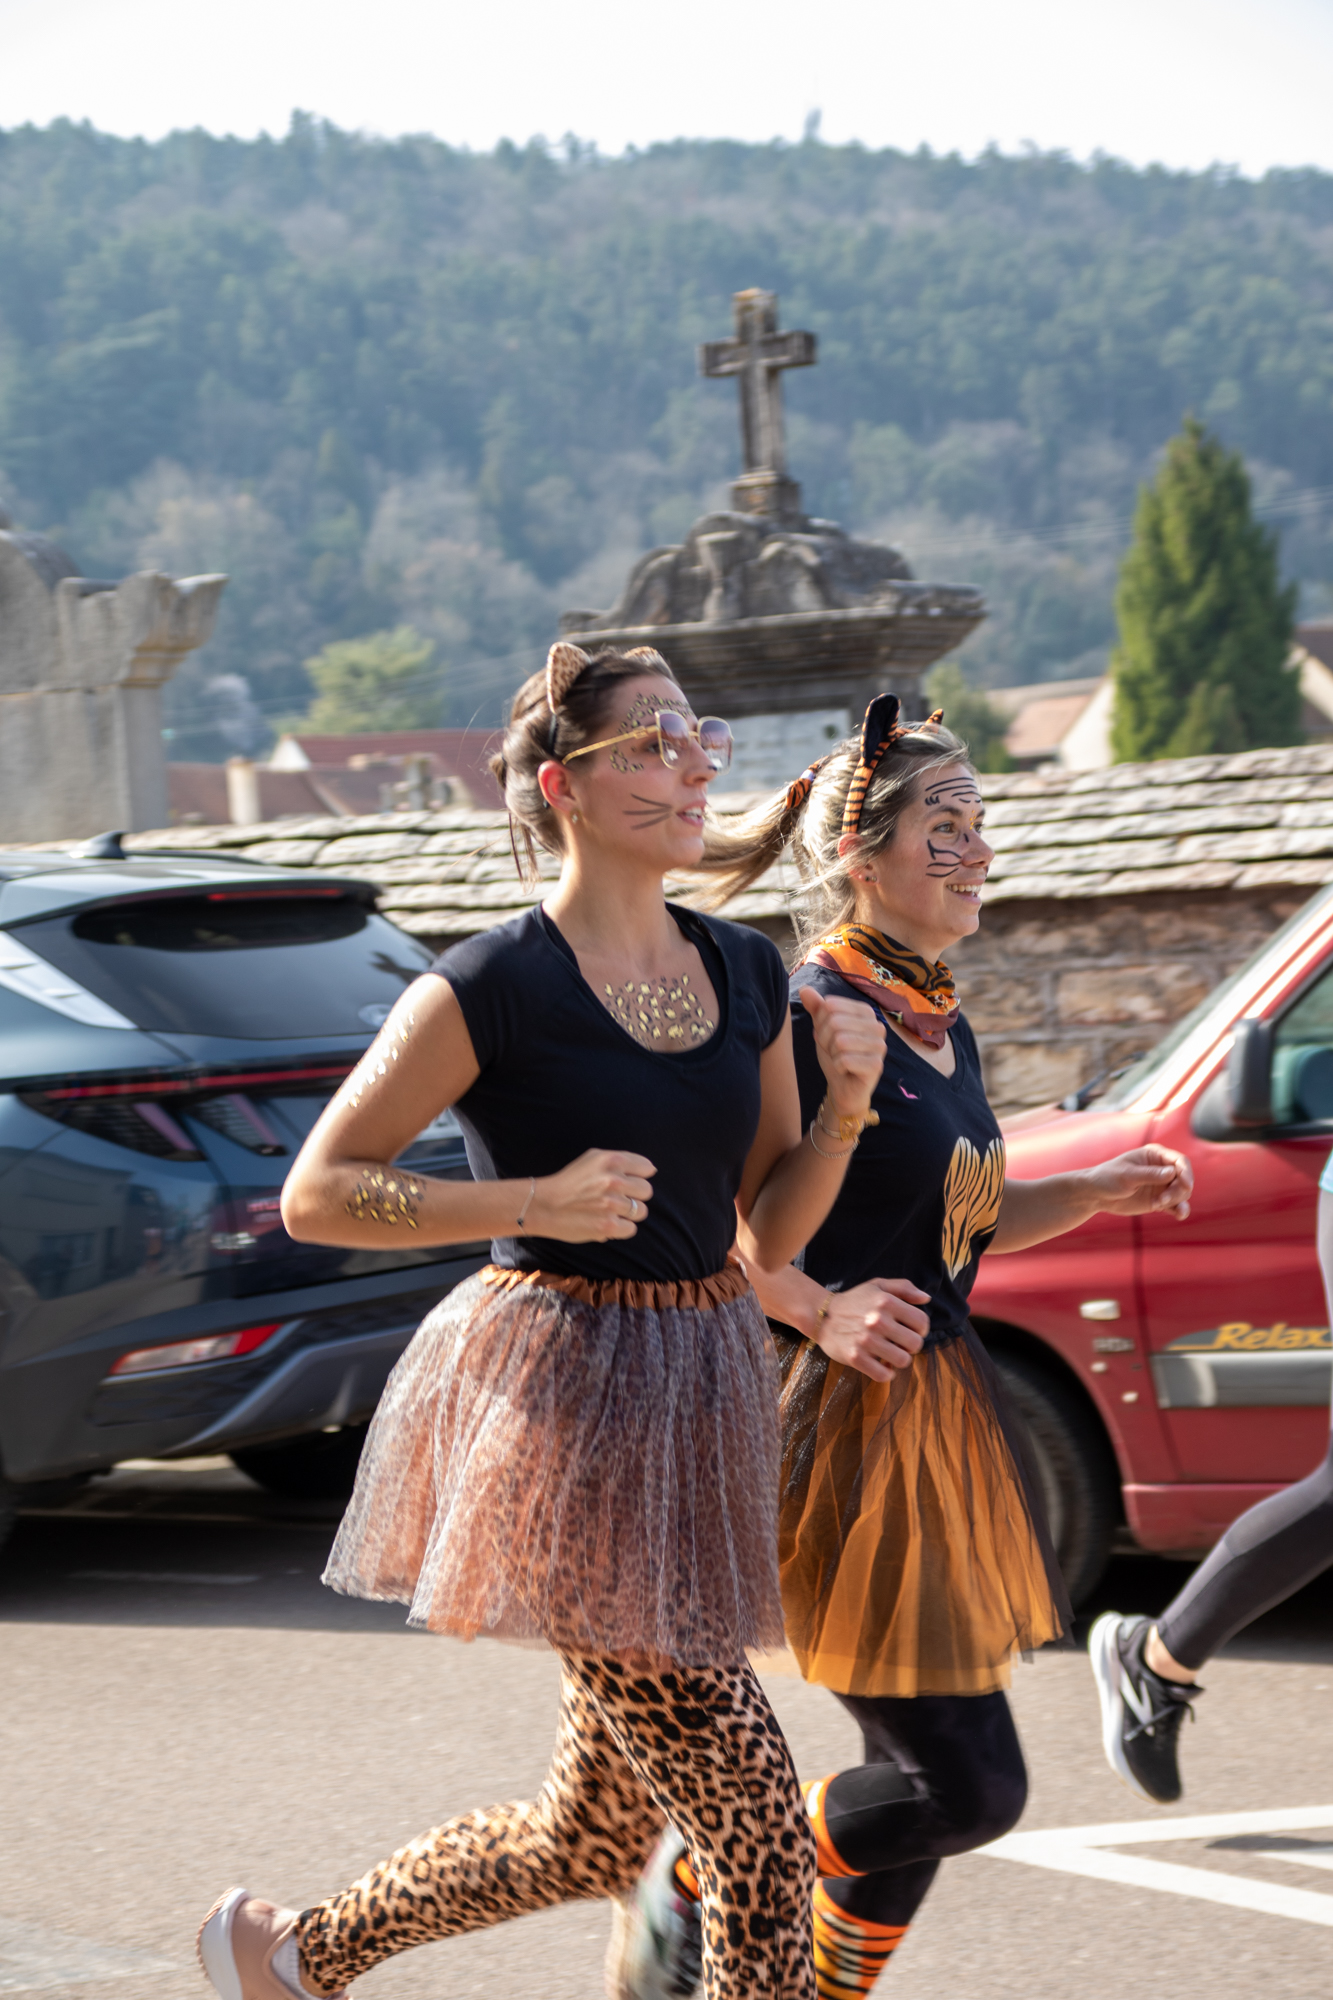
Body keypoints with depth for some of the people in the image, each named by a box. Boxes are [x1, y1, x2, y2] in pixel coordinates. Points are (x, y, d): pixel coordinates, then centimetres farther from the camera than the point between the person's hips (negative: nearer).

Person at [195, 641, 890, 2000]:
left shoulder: (745, 976, 8)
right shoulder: (491, 991, -12)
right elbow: (315, 1195, -7)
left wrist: (845, 1105, -4)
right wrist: (541, 1200, -18)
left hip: (697, 1401, 8)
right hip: (561, 1399, -8)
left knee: (594, 1839, 16)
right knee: (753, 1831, -10)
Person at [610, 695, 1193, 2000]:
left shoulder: (944, 1027, 12)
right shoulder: (805, 1017, -15)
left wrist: (1099, 1192, 10)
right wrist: (823, 1310, -29)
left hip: (939, 1420, 9)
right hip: (843, 1424, -9)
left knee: (924, 1783, 11)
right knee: (967, 1786, -9)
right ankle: (693, 1874, 10)